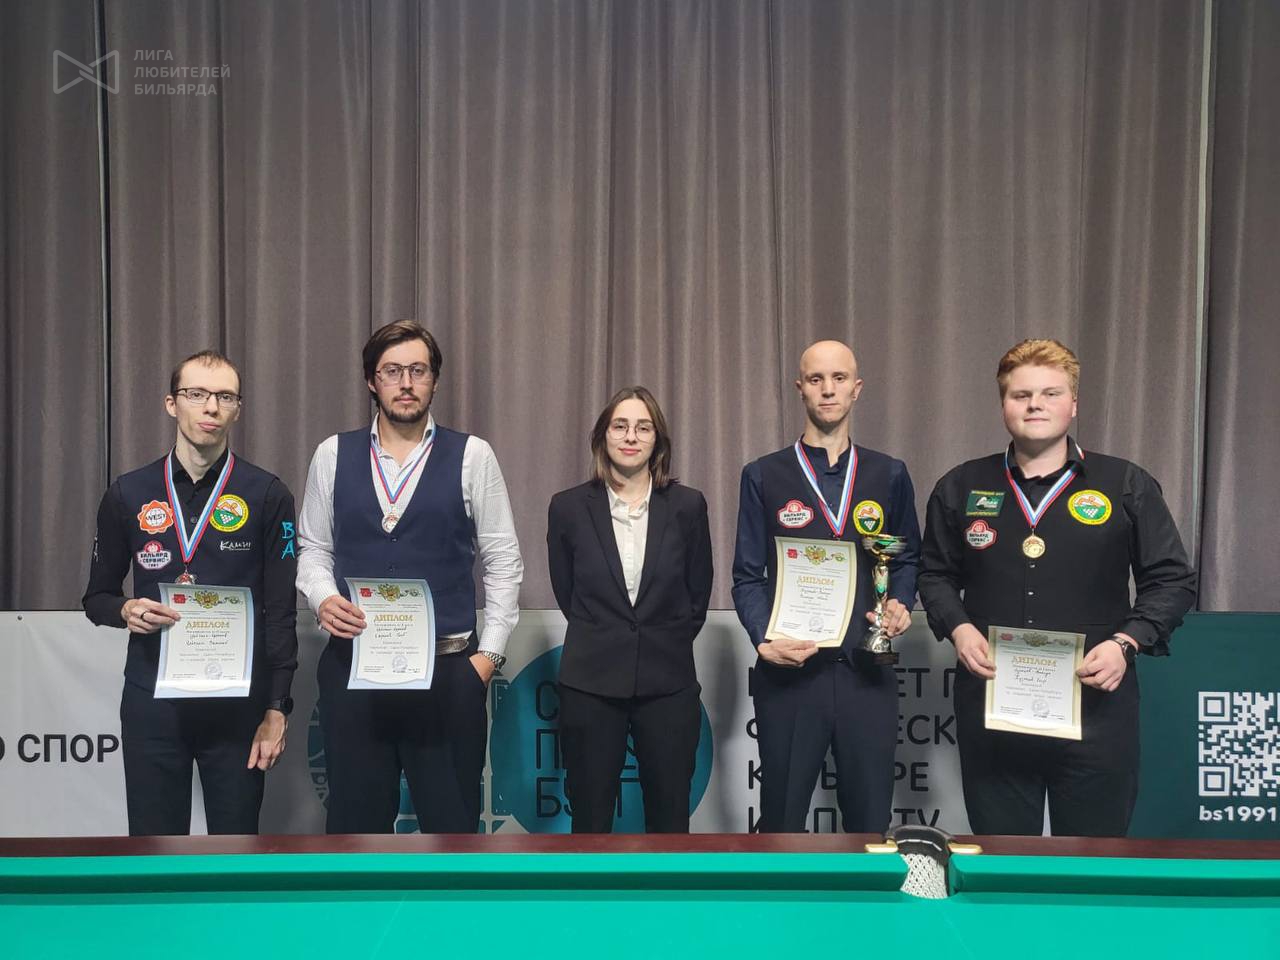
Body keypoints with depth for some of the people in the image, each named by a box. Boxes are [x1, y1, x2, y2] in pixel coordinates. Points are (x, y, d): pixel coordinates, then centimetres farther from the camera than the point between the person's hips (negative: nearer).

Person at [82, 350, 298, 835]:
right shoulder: (128, 494, 5)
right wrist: (126, 610, -11)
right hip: (151, 699, 2)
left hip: (238, 701, -1)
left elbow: (282, 610, -2)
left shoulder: (266, 495, -1)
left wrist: (277, 708, -6)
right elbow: (97, 596, 13)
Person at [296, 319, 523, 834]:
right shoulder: (333, 454, 5)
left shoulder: (472, 456, -1)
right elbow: (312, 548, 11)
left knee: (451, 816, 8)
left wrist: (488, 654, -3)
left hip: (449, 668, -1)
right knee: (355, 815, 13)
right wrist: (322, 598, -9)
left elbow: (503, 561, 1)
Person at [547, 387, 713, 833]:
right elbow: (566, 593, 9)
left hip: (668, 683, 0)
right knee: (590, 818, 8)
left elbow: (698, 594, 8)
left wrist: (666, 644, 10)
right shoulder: (569, 507, -1)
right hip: (591, 683, 0)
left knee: (669, 818, 9)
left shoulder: (687, 505, -1)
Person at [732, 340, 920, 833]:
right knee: (781, 815, 11)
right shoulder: (764, 476, 2)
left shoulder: (889, 474, 7)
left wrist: (901, 604, -4)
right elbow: (748, 577, 2)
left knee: (870, 817, 10)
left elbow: (907, 559, 16)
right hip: (789, 670, -1)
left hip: (867, 670, 1)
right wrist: (765, 639, -14)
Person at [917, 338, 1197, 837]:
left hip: (1096, 704, -1)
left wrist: (1127, 642, -10)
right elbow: (936, 575, 15)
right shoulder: (961, 488, 8)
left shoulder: (1127, 486, 3)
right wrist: (957, 627, -4)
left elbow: (1172, 579, 5)